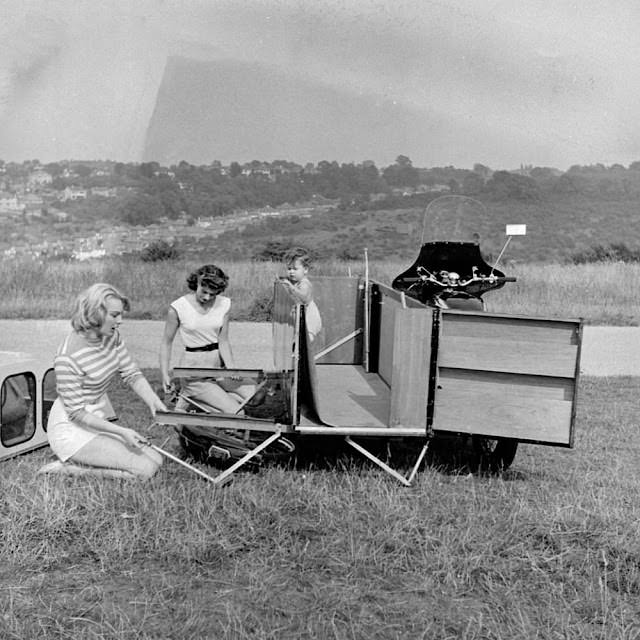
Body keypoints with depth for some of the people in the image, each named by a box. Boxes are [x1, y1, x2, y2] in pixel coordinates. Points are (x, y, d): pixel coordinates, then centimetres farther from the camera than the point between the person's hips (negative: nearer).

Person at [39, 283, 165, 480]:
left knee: (156, 460, 2)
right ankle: (67, 467, -3)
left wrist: (153, 400, -17)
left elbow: (132, 374, 1)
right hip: (72, 429, -8)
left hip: (101, 418, 9)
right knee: (145, 469, -15)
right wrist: (120, 431, -26)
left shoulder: (112, 336, -4)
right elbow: (76, 413, -22)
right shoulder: (68, 358, -27)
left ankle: (75, 463, 9)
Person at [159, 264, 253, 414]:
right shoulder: (178, 307, -11)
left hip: (218, 364, 5)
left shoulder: (224, 304, -2)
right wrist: (165, 374, -10)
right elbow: (166, 342, -2)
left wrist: (231, 368, -19)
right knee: (236, 413, -17)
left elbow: (223, 341, -3)